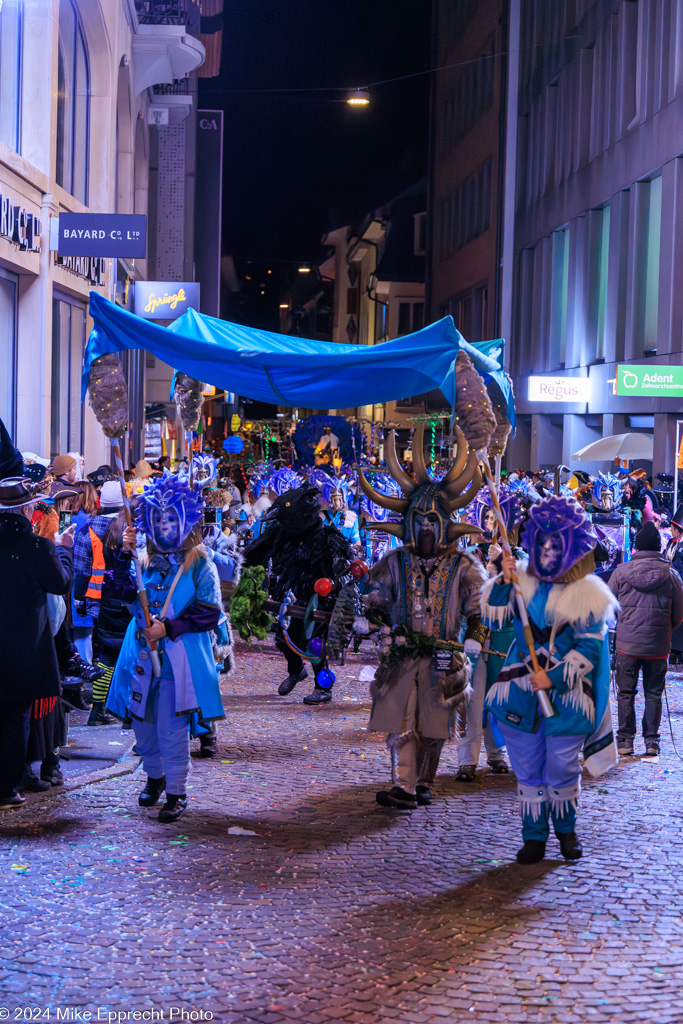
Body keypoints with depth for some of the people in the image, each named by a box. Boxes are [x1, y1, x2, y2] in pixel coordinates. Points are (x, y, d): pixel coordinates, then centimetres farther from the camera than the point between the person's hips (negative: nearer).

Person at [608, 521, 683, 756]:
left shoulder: (621, 572, -5)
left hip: (627, 644, 0)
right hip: (658, 647, 1)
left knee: (626, 693, 10)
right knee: (653, 694, 11)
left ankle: (625, 741, 12)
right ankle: (651, 742, 13)